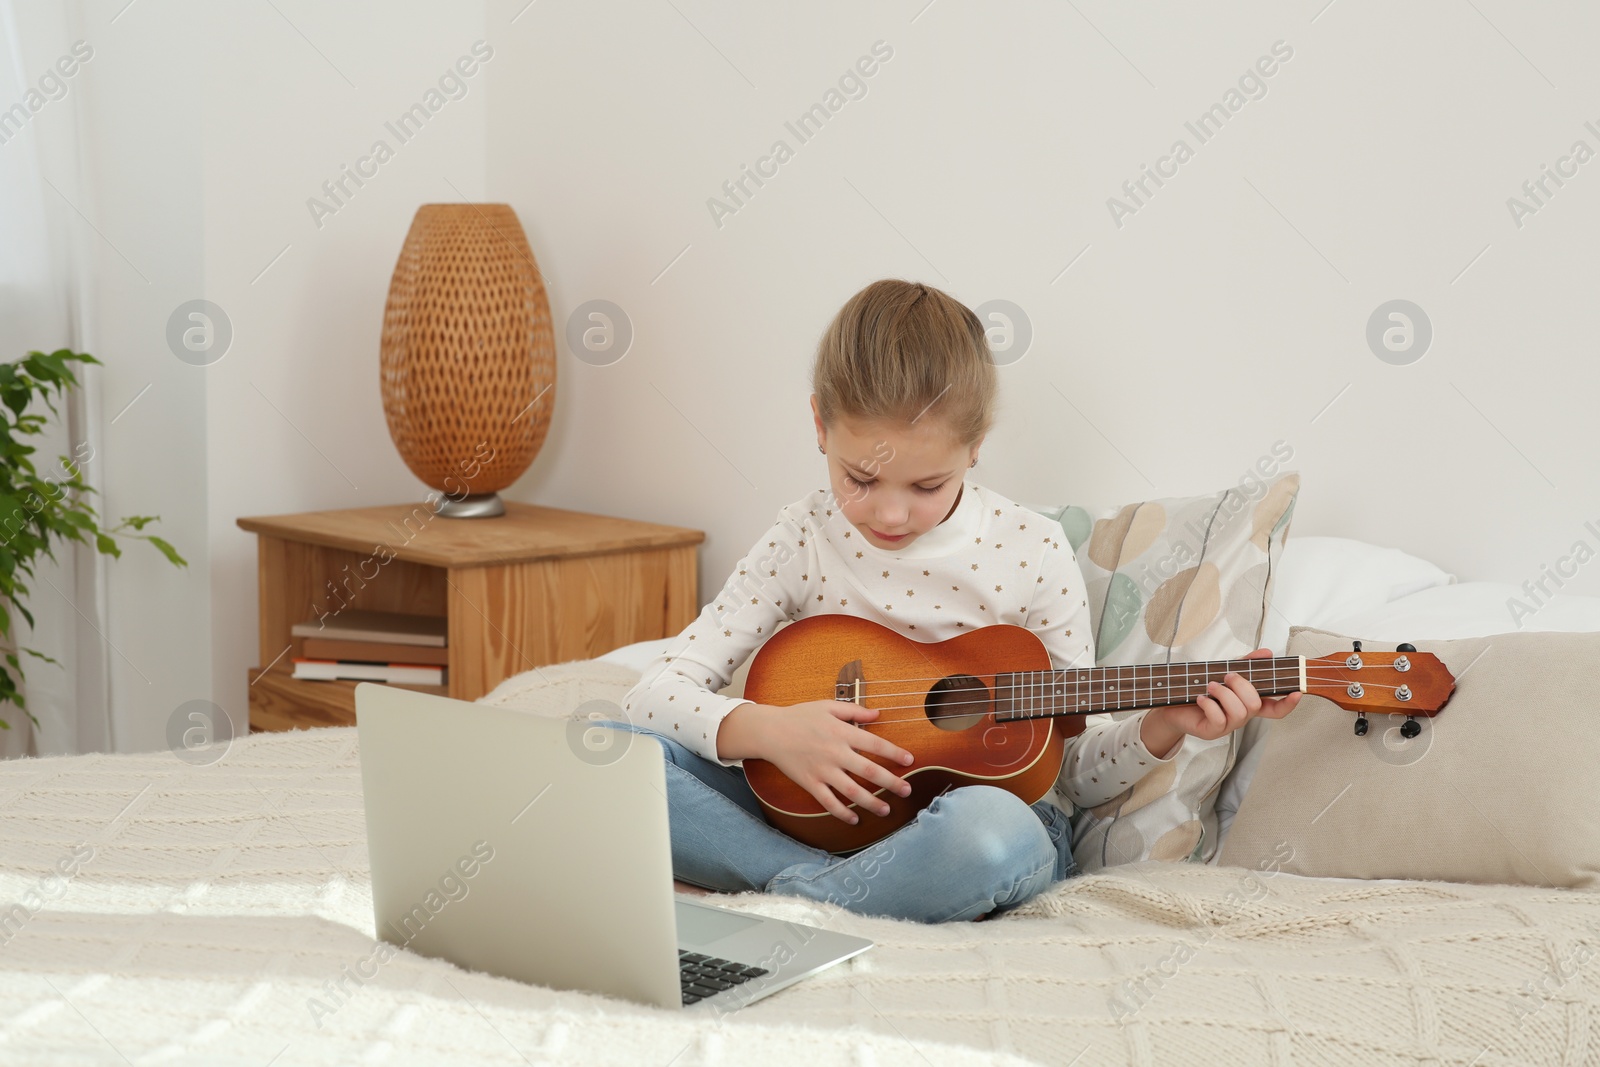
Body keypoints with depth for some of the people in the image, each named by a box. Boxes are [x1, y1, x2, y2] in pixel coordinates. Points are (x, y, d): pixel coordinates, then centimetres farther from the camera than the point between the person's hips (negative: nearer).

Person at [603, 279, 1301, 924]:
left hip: (987, 815, -2)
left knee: (991, 831, -41)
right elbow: (655, 693, -4)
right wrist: (762, 729, -22)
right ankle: (824, 882, -27)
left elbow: (1077, 772, 2)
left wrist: (1161, 729, -18)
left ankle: (793, 895, -21)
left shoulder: (1029, 552, -6)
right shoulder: (802, 540, -3)